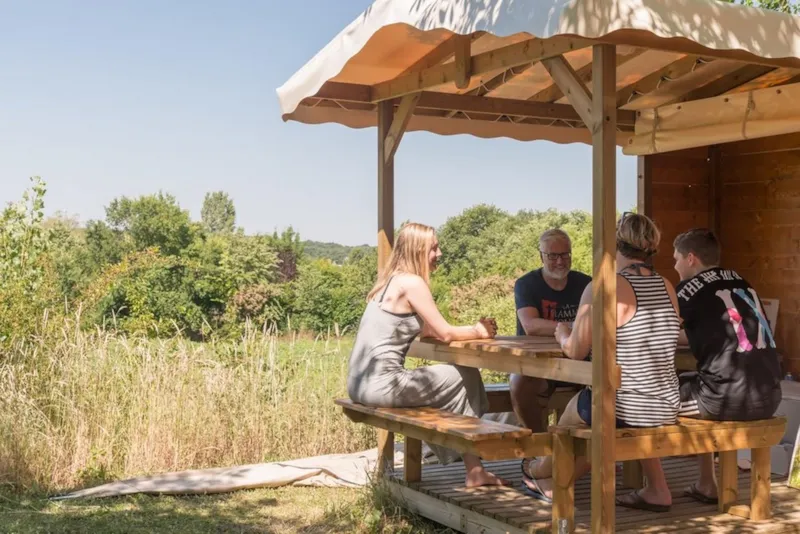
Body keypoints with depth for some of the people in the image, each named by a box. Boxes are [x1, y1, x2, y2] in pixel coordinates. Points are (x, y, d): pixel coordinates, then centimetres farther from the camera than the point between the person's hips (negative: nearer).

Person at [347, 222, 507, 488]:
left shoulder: (393, 280, 16)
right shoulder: (412, 282, -11)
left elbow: (428, 330, 19)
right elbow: (445, 333, -9)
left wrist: (474, 328, 10)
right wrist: (478, 331, 9)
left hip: (362, 383, 9)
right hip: (380, 384, -9)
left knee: (458, 378, 23)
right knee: (467, 377, 4)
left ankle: (474, 469, 25)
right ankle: (475, 471, 13)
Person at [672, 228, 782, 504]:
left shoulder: (692, 287, -1)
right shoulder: (740, 282, 19)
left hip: (729, 399, -7)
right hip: (769, 398, 7)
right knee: (696, 385, 33)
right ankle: (706, 485, 34)